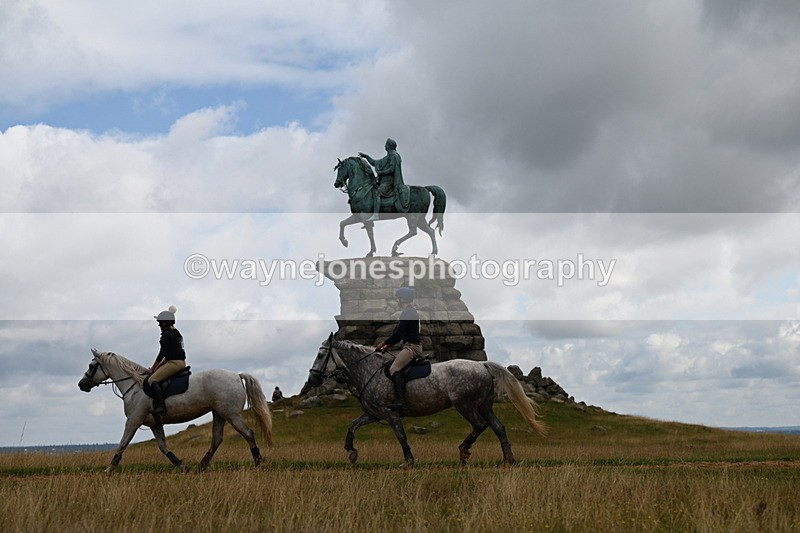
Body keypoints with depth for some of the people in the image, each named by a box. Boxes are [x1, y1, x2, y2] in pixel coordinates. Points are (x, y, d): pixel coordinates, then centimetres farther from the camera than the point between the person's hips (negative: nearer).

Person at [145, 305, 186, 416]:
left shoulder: (166, 334, -11)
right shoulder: (176, 332, 18)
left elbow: (162, 353, -13)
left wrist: (153, 368, -2)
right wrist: (159, 365, 20)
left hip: (174, 363, -10)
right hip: (181, 362, 10)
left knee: (151, 380, -14)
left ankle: (160, 406, -27)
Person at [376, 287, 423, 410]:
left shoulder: (408, 312, -13)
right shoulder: (411, 311, 20)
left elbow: (399, 333, -17)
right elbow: (400, 333, 22)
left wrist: (384, 343, -9)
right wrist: (388, 345, 17)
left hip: (412, 346, -11)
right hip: (411, 346, 11)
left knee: (394, 369, -19)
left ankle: (400, 401, -29)